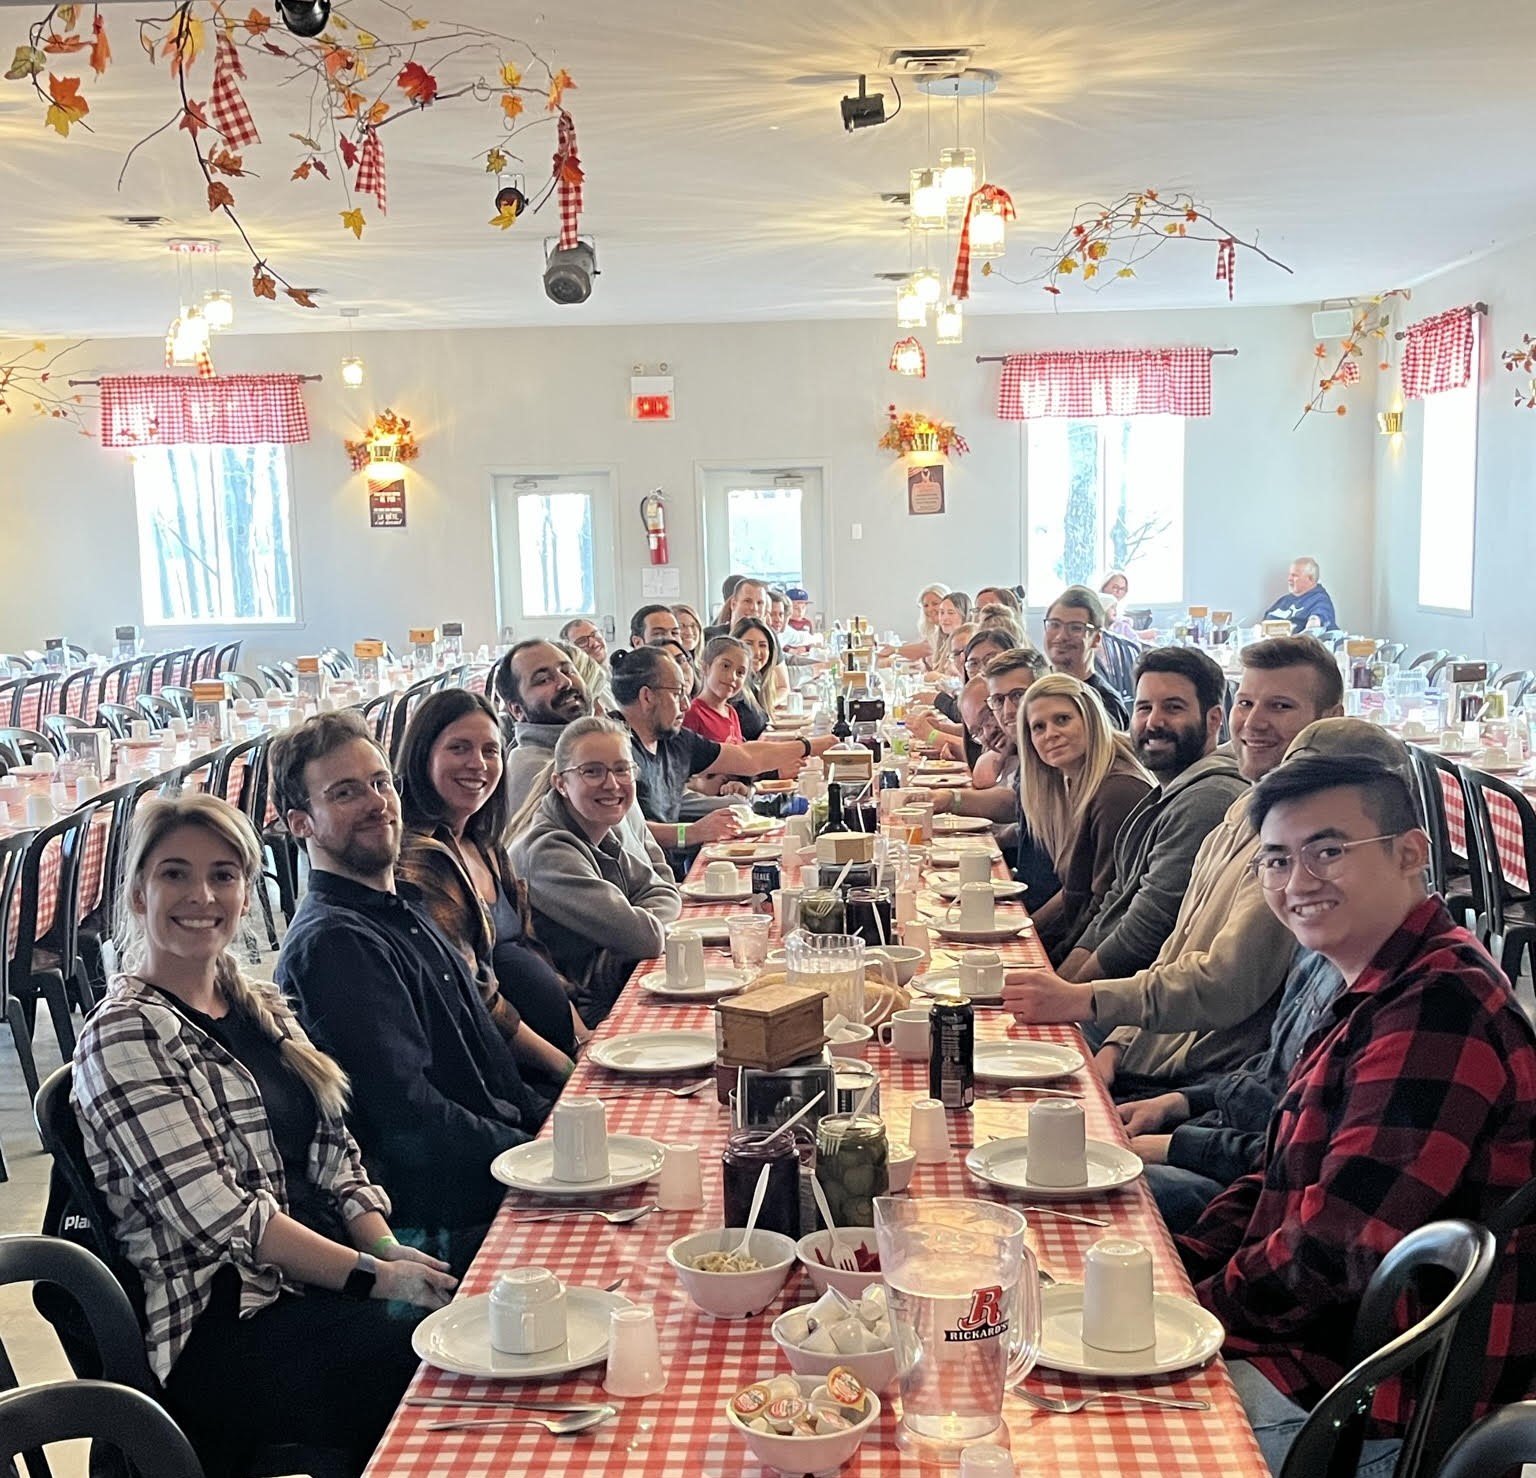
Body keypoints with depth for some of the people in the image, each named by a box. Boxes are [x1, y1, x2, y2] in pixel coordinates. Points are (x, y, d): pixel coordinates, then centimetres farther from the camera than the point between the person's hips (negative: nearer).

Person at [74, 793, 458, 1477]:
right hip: (223, 1326, -7)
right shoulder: (122, 1037, -8)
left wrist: (390, 1247, -6)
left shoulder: (262, 1006, 15)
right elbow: (220, 1216, -15)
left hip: (326, 1280, 7)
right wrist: (378, 1275, -17)